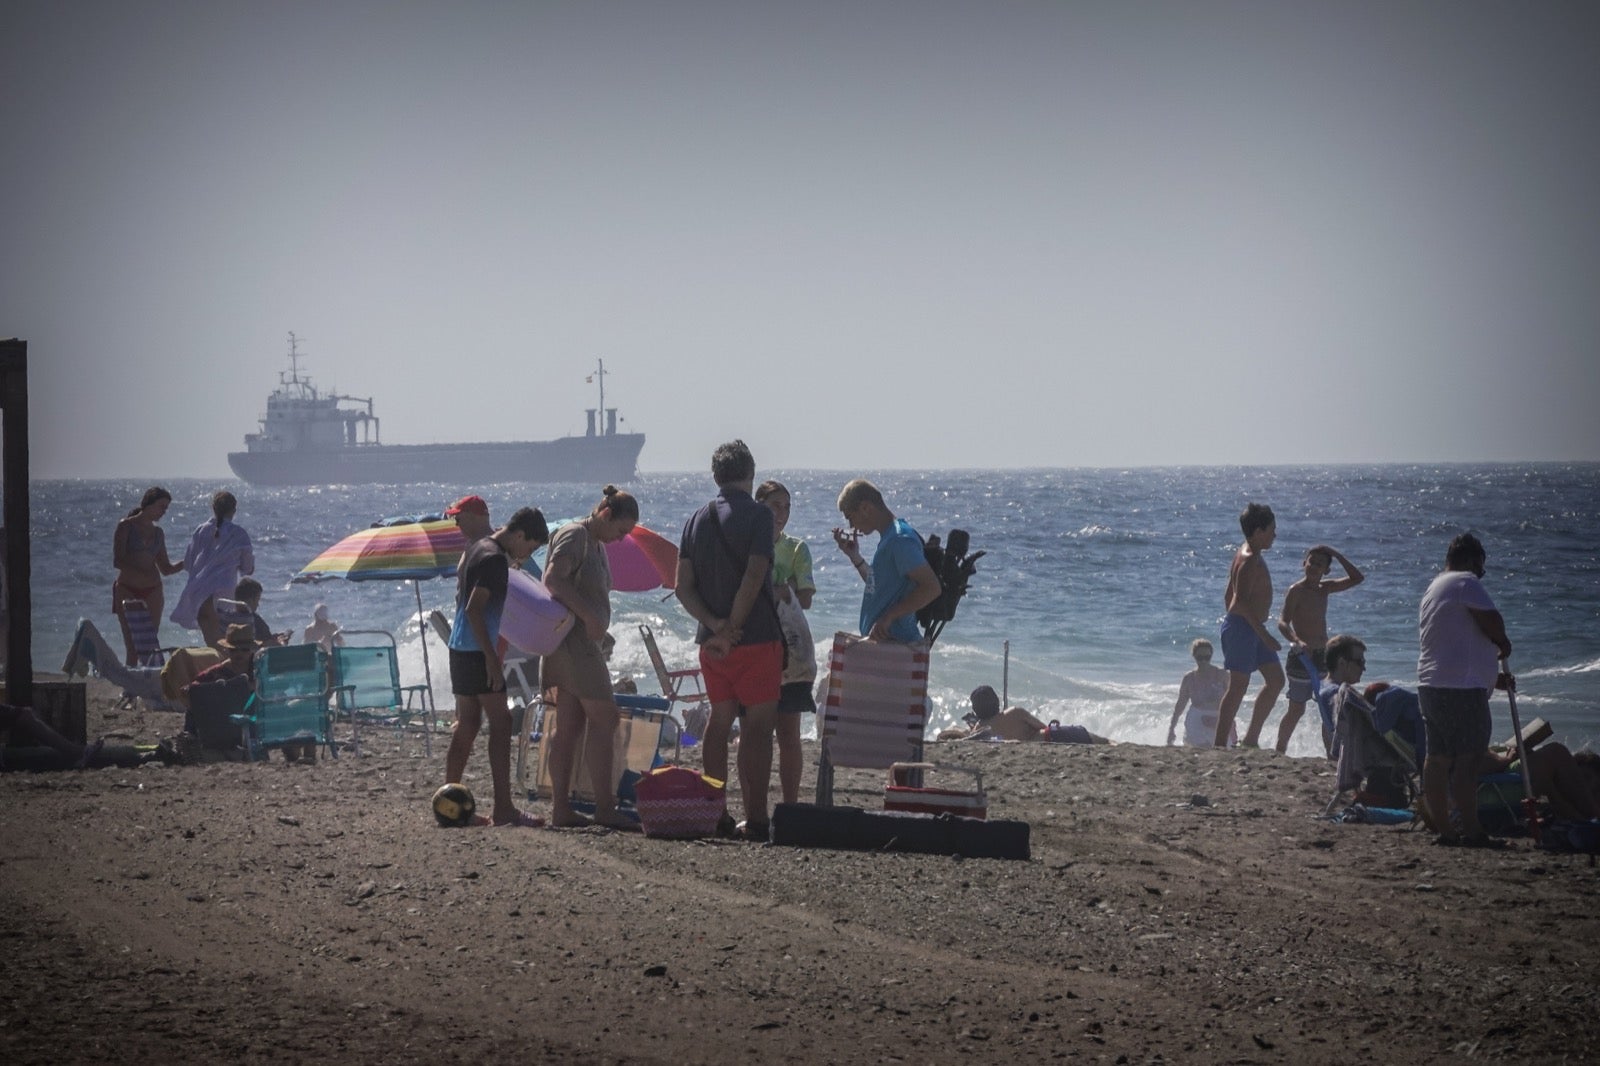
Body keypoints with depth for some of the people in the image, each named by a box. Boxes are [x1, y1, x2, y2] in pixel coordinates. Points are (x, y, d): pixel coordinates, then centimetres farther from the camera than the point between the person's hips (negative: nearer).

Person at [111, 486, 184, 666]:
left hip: (152, 592, 4)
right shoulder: (126, 526, -1)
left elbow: (166, 569, 15)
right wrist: (143, 573, -20)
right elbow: (117, 561, -9)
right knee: (133, 646, -9)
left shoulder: (158, 532, 13)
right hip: (127, 590, -4)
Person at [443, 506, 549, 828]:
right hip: (476, 651, -10)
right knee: (500, 724, -8)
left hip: (459, 647, 10)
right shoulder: (495, 559, -15)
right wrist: (492, 658, -22)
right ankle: (503, 809, -12)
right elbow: (474, 609, -22)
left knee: (466, 726, 12)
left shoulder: (477, 548, 16)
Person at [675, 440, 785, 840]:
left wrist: (714, 624, -7)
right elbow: (753, 579, -18)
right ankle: (756, 818, -8)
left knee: (719, 722, 13)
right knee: (758, 727, -4)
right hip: (756, 638, -6)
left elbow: (683, 586, 4)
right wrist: (731, 630, -13)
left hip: (711, 642, 6)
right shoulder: (757, 515, -8)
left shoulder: (697, 519, 10)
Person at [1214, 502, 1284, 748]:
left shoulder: (1247, 555, 15)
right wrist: (1264, 634, -26)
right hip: (1242, 627, -11)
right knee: (1238, 686, -8)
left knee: (1276, 679, 11)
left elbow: (1229, 595, 21)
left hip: (1250, 627, 11)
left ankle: (1251, 739, 14)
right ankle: (1219, 744, -5)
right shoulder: (1250, 560, -17)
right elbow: (1242, 599, -26)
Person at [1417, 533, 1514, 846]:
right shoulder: (1466, 583, -6)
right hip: (1461, 690, -10)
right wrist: (1503, 645, 9)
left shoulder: (1433, 590, 24)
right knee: (1467, 761, -8)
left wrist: (1494, 678, 29)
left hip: (1431, 687, 10)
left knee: (1438, 759, 7)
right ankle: (1471, 830, -9)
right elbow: (1492, 622, -14)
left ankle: (1442, 829, 9)